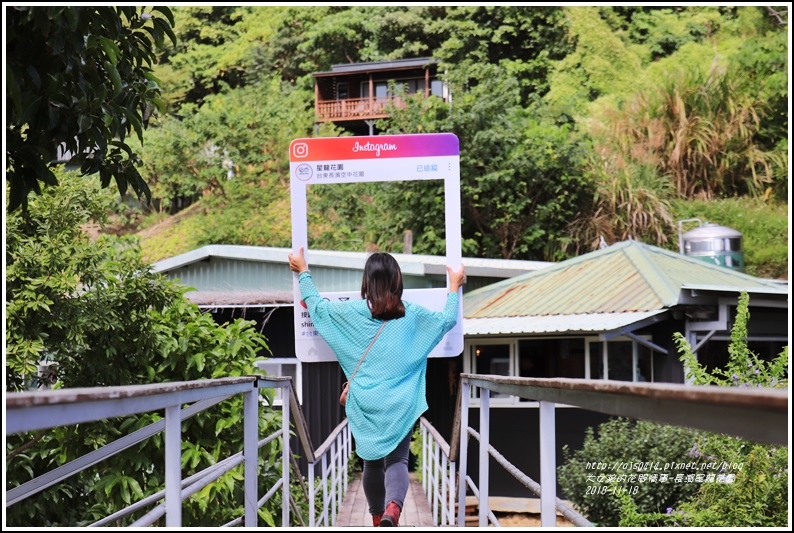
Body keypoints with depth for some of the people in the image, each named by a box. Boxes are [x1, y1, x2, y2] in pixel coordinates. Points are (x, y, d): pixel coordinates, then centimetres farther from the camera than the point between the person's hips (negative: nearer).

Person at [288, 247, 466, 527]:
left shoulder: (352, 312, -1)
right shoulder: (412, 315, 1)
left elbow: (316, 306, 12)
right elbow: (448, 319, 15)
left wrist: (303, 272, 25)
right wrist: (455, 286, 29)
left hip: (365, 404, 1)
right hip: (400, 404, -1)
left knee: (372, 462, 16)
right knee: (397, 460, -3)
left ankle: (378, 518, 26)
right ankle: (393, 509, -30)